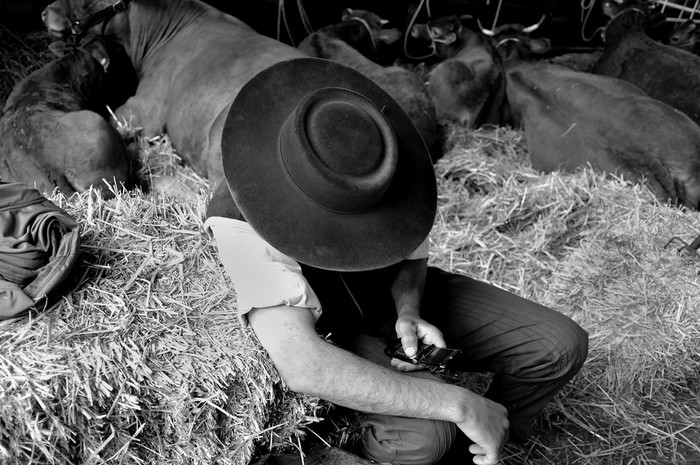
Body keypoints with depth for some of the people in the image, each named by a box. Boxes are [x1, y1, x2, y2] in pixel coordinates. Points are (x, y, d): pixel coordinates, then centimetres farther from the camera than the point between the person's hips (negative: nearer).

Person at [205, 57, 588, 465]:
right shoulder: (239, 221, -34)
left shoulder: (377, 155, -21)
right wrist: (460, 405, -41)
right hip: (330, 330, -4)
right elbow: (302, 368, -43)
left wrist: (408, 313, -23)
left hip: (395, 296, 5)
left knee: (561, 346, -8)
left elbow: (411, 251, -2)